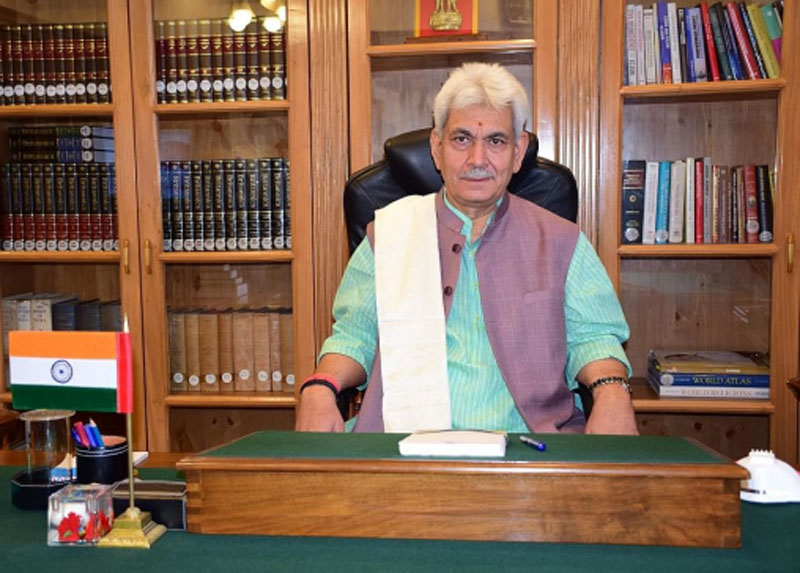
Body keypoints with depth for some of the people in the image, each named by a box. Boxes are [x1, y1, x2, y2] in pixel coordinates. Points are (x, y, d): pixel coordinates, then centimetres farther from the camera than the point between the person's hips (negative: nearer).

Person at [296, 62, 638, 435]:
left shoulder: (560, 242, 17)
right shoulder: (388, 233, 16)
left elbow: (592, 335, 12)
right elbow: (354, 334, 12)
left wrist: (612, 391, -10)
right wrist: (319, 387, -8)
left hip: (527, 447, 1)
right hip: (403, 442, 0)